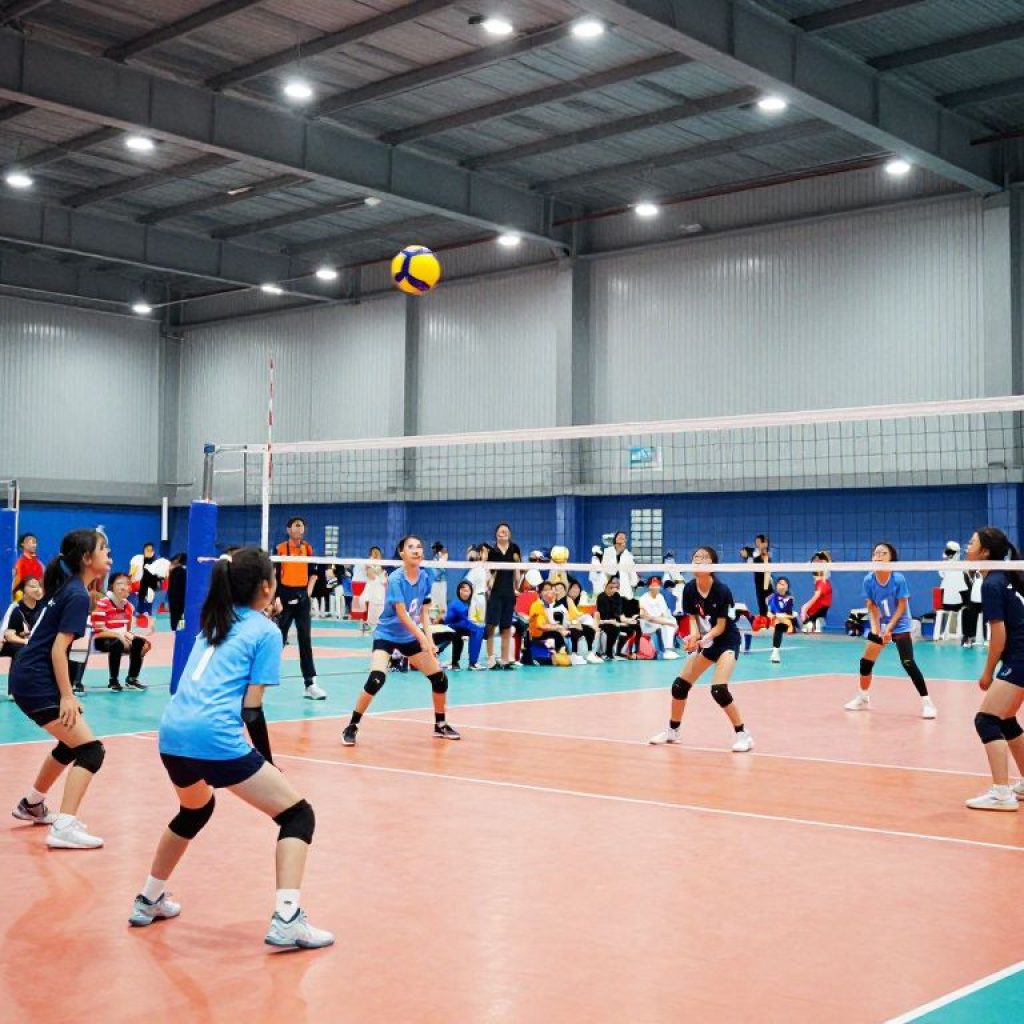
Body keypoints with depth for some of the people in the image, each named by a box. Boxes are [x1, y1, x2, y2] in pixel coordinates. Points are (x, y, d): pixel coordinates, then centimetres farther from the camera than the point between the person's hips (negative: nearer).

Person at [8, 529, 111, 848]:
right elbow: (58, 649, -19)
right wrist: (67, 696, -19)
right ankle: (64, 828, -22)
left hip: (29, 678, 10)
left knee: (72, 743, 27)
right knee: (91, 750, -13)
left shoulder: (68, 587, 13)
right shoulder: (78, 596, -14)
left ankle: (32, 805, 42)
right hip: (37, 682, -10)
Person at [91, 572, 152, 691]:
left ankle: (132, 679, 1)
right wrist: (119, 634, -27)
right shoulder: (102, 604, -16)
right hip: (102, 639, -7)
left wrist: (128, 635, -10)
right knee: (117, 644, -37)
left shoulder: (128, 606, 7)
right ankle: (113, 681, -20)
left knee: (141, 643, -14)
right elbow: (99, 631, -19)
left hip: (122, 638, 7)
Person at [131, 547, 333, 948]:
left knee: (195, 809, 37)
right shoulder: (265, 631, 2)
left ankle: (149, 901, 44)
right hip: (215, 738, -8)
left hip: (171, 733, 8)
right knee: (298, 815, 3)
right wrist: (269, 765, 6)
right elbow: (251, 710, -2)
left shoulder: (213, 621, 21)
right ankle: (286, 920, -12)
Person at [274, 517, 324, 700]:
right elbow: (274, 575, -7)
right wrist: (276, 598, -13)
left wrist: (308, 592, 5)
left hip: (302, 596, 3)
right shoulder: (280, 549, -4)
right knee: (278, 639, 3)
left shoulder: (308, 549, 7)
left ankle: (310, 683, 1)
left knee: (305, 640, 2)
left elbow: (313, 573, 16)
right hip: (285, 596, -3)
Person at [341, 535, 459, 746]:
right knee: (376, 679, -27)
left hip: (410, 637, 6)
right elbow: (402, 614, -25)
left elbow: (424, 613, 1)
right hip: (386, 635, -6)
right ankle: (351, 727, -13)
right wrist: (422, 638, -31)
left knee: (440, 678, 3)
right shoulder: (395, 579, -21)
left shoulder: (426, 578, -3)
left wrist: (429, 639, -12)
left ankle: (440, 725, 25)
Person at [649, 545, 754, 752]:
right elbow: (692, 618, -1)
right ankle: (672, 731, 25)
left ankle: (743, 735, -7)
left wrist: (705, 638, -36)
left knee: (718, 690, -21)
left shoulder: (722, 591, -22)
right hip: (704, 641, 6)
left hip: (727, 641, -6)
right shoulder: (689, 590, -8)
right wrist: (693, 635, -21)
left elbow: (721, 626, -19)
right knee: (679, 686, 4)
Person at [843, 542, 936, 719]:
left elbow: (902, 607, -16)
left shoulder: (898, 579, -22)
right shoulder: (868, 580, -12)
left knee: (908, 663, -16)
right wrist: (875, 628, -13)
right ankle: (863, 699, 27)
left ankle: (926, 702, -9)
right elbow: (871, 607, -2)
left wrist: (890, 628, -20)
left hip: (900, 626, -4)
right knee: (865, 661, 6)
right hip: (881, 626, 4)